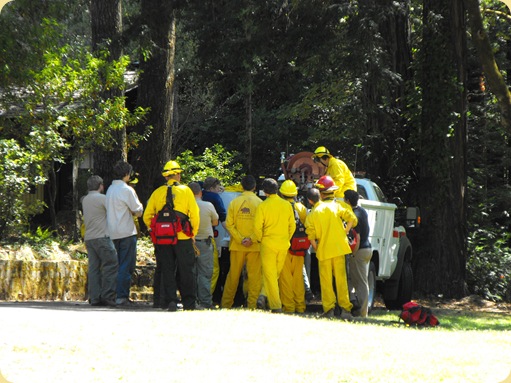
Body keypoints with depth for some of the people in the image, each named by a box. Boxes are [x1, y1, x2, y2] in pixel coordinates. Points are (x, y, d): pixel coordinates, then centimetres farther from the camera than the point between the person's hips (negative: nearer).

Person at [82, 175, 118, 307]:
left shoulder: (85, 200, 17)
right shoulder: (102, 198, -6)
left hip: (88, 238, 7)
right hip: (101, 237, -7)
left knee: (93, 268, 4)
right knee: (111, 265, -4)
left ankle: (94, 297, -1)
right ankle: (108, 296, -12)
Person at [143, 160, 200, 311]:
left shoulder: (157, 192, 5)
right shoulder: (185, 191, -1)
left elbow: (147, 217, 4)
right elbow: (195, 215, -4)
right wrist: (193, 234, 7)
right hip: (183, 237, -2)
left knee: (167, 271, 7)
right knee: (186, 272, 6)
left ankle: (170, 301, 0)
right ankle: (188, 303, 7)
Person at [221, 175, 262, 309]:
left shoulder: (234, 202, 1)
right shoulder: (259, 202, -3)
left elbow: (229, 224, -4)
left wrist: (240, 239, -7)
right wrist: (252, 239, -12)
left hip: (237, 245, 2)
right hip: (255, 247, -2)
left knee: (233, 275, 9)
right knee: (254, 276, 2)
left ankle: (226, 304, 13)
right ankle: (252, 304, -1)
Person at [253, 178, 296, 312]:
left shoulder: (262, 206, -9)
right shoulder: (287, 205, 4)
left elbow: (257, 227, -12)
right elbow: (292, 226, 7)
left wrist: (260, 239, 5)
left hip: (268, 244, -4)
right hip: (283, 244, 4)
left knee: (270, 275, -2)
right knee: (276, 274, 17)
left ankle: (276, 306, -7)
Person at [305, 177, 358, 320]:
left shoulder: (311, 216, -1)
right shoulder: (335, 206, 1)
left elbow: (311, 237, -8)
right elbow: (352, 218, -5)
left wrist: (317, 250, 6)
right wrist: (345, 233, 4)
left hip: (324, 250, -1)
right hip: (339, 248, 1)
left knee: (326, 281, 5)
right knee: (341, 278, 3)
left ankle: (328, 309, -1)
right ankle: (345, 309, -1)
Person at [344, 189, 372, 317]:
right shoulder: (362, 211, 10)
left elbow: (357, 238, -21)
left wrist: (353, 254, -17)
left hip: (359, 251, -9)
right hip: (367, 248, 9)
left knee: (360, 283, -7)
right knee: (363, 282, 12)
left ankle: (361, 312, -7)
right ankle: (364, 310, 15)